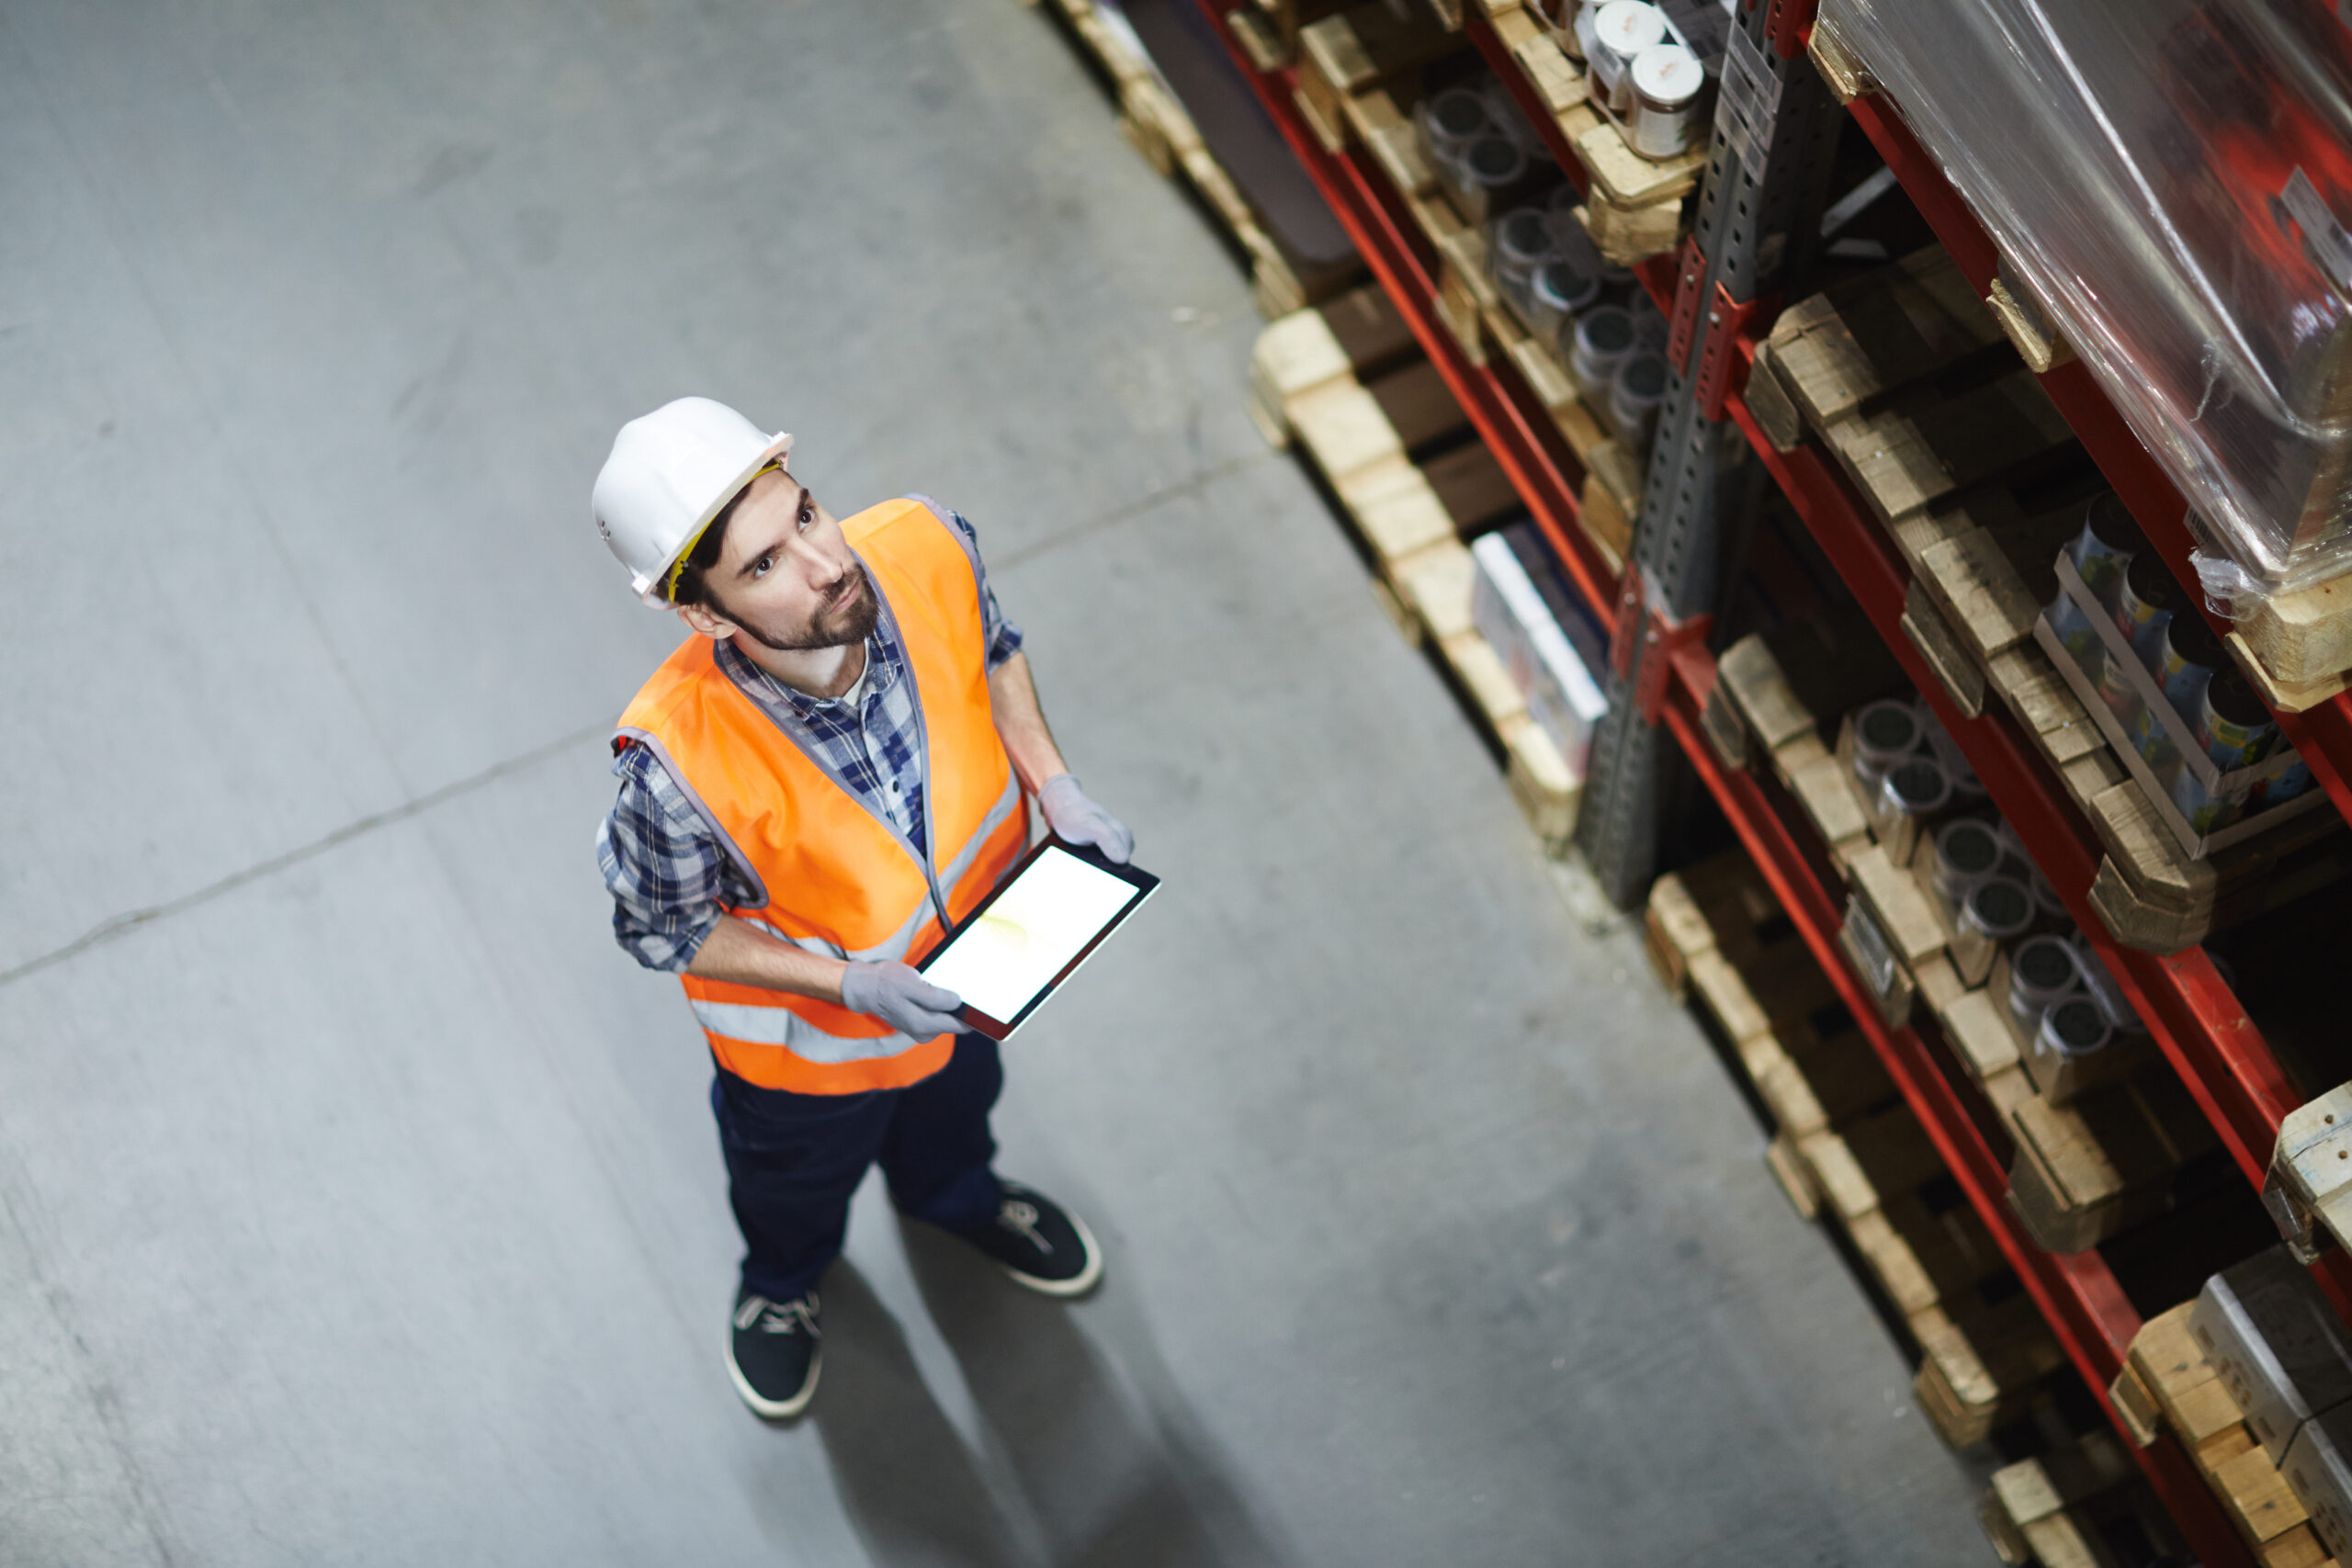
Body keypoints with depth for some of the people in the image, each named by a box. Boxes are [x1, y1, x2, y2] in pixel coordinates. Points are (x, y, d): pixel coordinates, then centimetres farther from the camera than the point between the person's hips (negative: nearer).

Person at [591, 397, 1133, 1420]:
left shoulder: (926, 550, -35)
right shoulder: (677, 759, -45)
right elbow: (664, 931, -23)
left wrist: (1052, 784, -20)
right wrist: (849, 986, -30)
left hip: (976, 941, 3)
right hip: (809, 1030, -3)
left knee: (957, 1096, 38)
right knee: (800, 1173, 32)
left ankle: (955, 1195, 74)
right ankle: (782, 1280, 69)